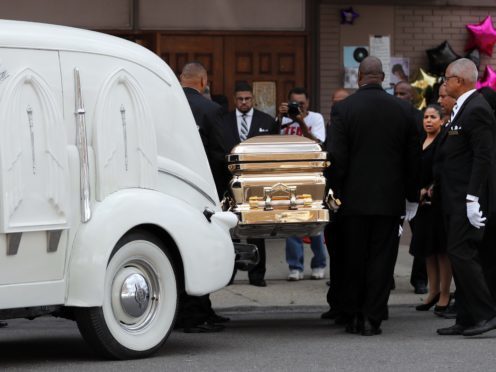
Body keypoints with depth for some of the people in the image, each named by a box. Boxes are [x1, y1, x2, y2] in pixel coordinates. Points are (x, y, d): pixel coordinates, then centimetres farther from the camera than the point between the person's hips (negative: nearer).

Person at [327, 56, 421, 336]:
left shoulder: (343, 109, -7)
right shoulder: (403, 110, 0)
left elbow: (336, 157, -9)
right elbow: (414, 158, 5)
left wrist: (335, 192, 1)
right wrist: (412, 196, 14)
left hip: (355, 197, -1)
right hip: (390, 198, 1)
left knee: (354, 259, 9)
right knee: (381, 259, 5)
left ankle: (352, 317, 14)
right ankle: (372, 318, 3)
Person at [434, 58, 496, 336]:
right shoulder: (463, 108, 17)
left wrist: (473, 199, -23)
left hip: (467, 199, -10)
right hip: (455, 199, 10)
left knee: (461, 254, -13)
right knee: (461, 256, 10)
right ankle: (467, 319, 13)